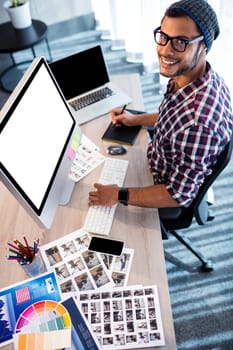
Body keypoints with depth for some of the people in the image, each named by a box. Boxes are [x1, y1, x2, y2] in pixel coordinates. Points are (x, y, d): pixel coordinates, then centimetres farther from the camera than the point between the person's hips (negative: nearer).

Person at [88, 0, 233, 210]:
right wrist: (136, 120, 8)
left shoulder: (199, 123, -42)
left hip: (172, 199, -7)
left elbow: (179, 195, -32)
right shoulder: (185, 76, -14)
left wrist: (119, 196, -26)